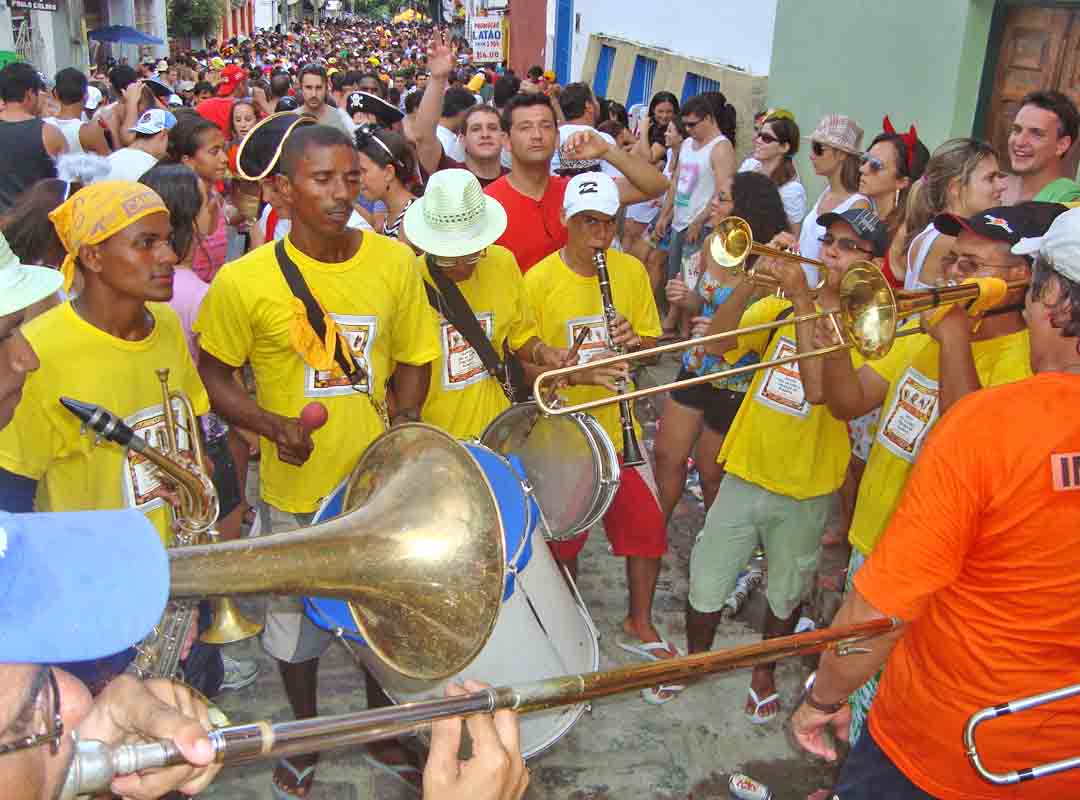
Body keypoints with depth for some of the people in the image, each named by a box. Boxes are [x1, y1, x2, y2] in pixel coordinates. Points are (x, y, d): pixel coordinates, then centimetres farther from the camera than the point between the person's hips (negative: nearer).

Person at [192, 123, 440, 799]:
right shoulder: (244, 281, -16)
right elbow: (214, 375, -3)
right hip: (299, 489, -2)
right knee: (299, 620, 18)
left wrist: (403, 416, -12)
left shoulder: (395, 262, -8)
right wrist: (274, 426, -19)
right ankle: (305, 731, 46)